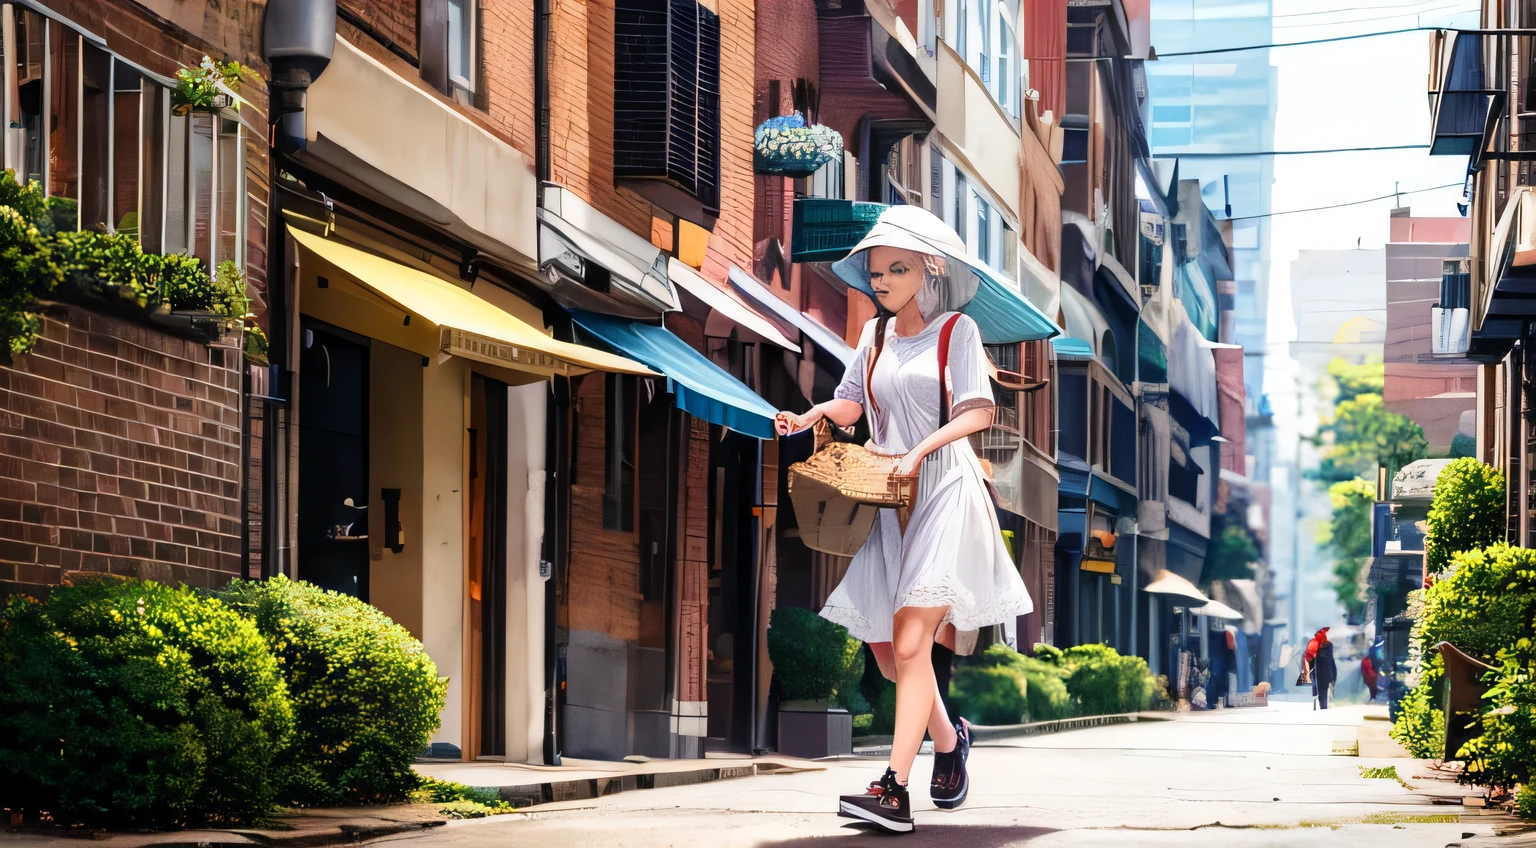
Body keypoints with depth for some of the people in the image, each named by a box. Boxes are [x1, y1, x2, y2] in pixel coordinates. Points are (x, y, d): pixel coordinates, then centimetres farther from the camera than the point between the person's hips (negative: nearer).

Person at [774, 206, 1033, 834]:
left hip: (943, 491, -6)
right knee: (883, 642, 6)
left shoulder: (955, 329, -1)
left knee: (910, 639, -17)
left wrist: (921, 450, -23)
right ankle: (947, 737, 33)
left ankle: (894, 790, -22)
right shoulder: (876, 335, 15)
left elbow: (979, 411, -10)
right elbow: (850, 403, 16)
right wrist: (812, 416, -6)